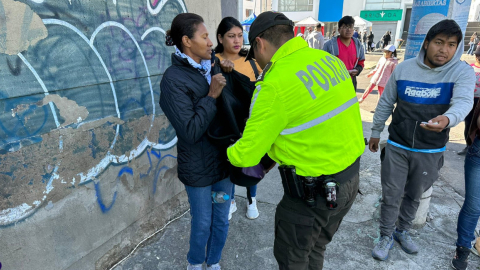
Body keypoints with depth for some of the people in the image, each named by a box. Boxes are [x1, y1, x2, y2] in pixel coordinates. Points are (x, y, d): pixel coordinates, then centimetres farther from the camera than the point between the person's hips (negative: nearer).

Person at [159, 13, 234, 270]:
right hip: (199, 166, -5)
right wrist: (211, 96, -21)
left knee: (221, 221, 19)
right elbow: (190, 131, -22)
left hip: (224, 159, 5)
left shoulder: (211, 68, 2)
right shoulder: (173, 79, -16)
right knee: (202, 224, 14)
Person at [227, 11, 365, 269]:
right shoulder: (330, 60, 1)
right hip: (350, 179, 8)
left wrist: (229, 153, 7)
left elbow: (247, 154, -16)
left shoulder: (275, 85, -24)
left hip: (314, 192, -8)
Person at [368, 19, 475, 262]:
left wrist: (448, 119, -50)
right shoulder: (404, 68, -5)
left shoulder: (462, 72, -8)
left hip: (430, 152, 1)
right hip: (397, 146, 0)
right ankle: (386, 237, 29)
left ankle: (403, 231, 43)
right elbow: (386, 103, 4)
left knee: (414, 196, 19)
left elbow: (463, 102, -26)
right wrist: (375, 132, 9)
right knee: (391, 196, 7)